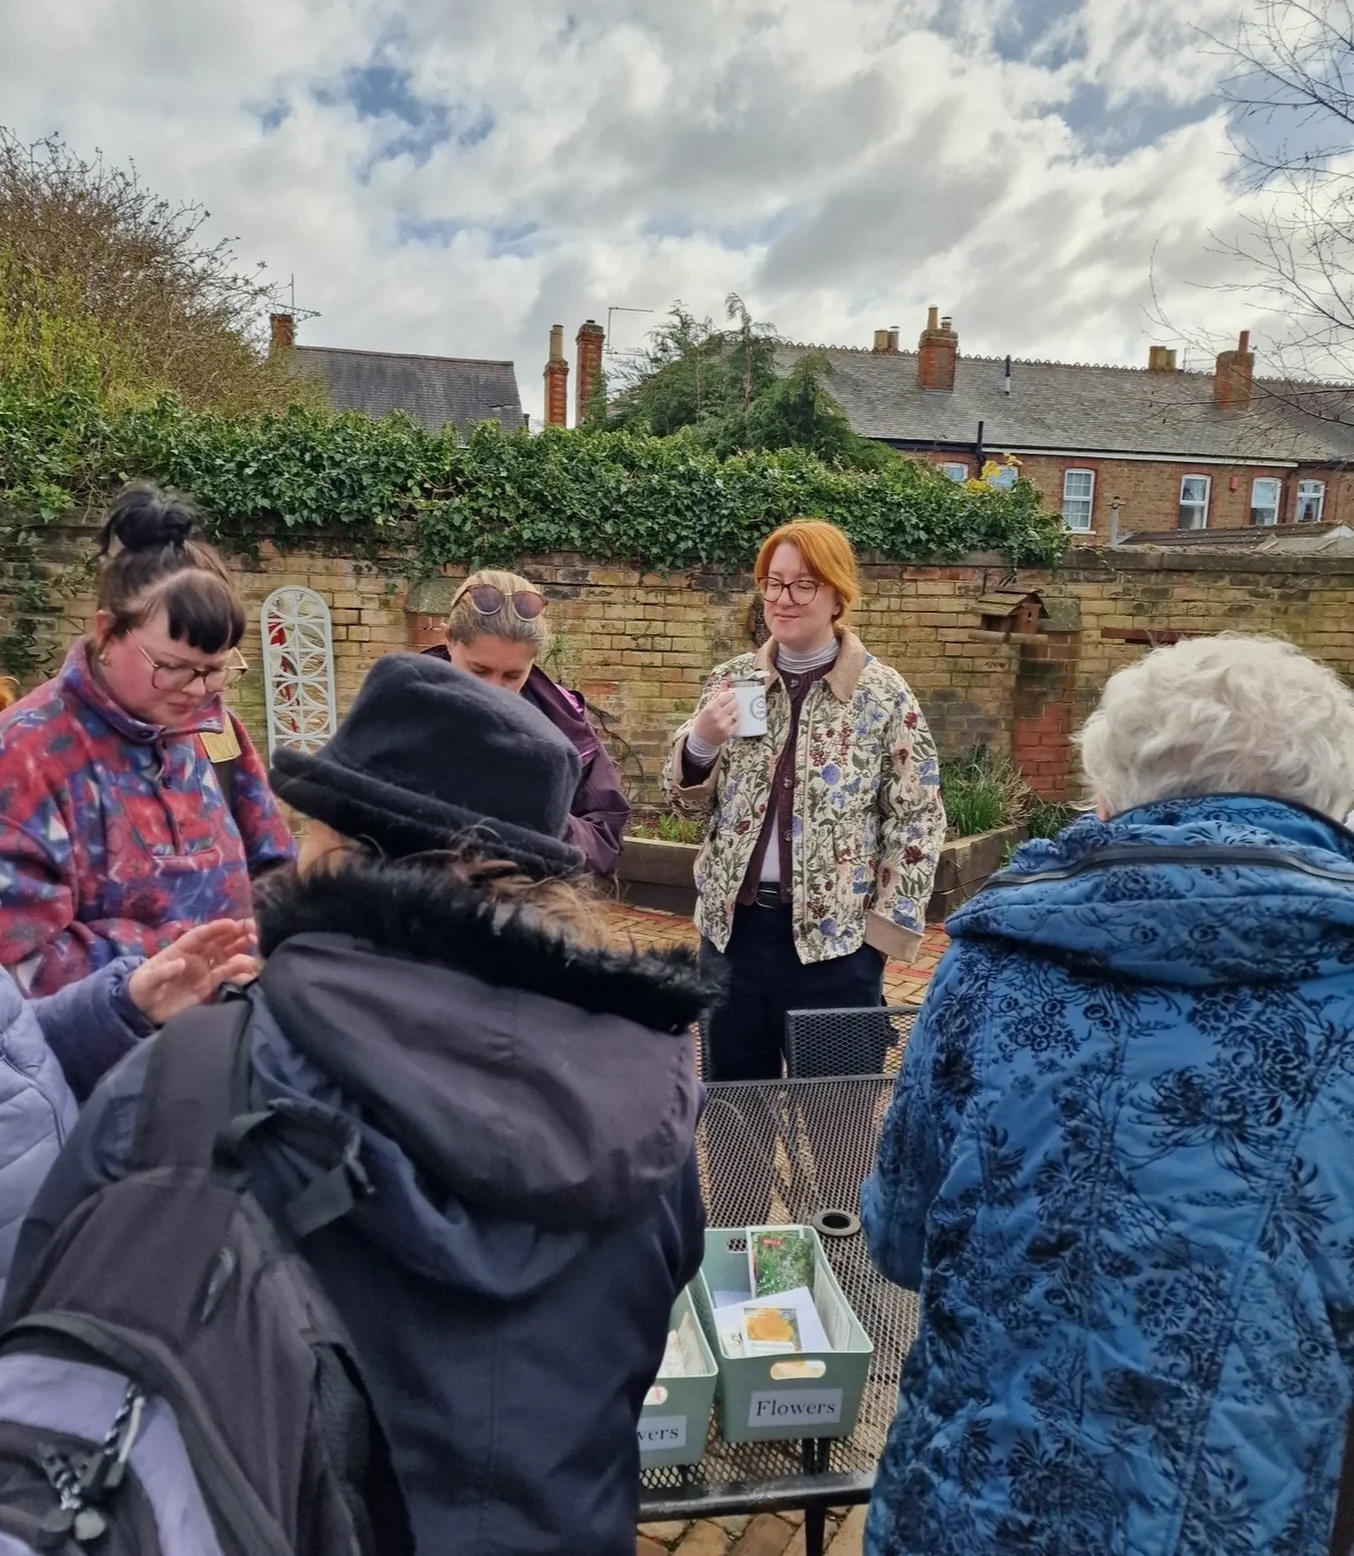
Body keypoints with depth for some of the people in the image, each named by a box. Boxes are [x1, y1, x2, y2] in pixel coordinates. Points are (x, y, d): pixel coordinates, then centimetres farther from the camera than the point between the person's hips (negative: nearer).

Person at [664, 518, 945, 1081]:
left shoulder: (883, 694, -5)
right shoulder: (731, 680, 4)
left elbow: (916, 820, -4)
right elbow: (687, 797, 7)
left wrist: (886, 926, -8)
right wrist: (701, 741, -13)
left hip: (835, 934, -3)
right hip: (733, 926, 3)